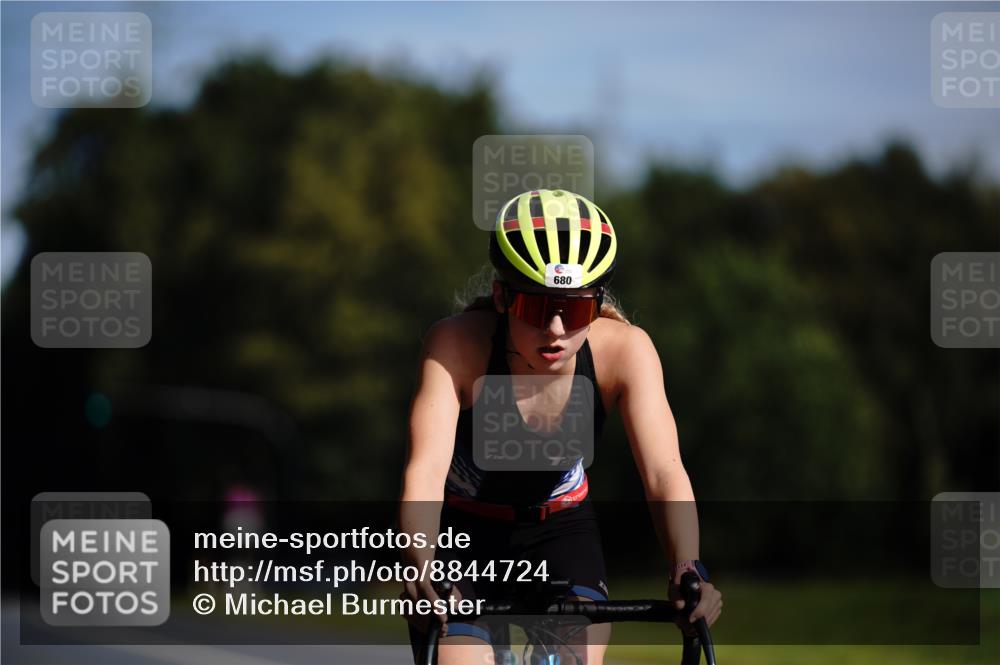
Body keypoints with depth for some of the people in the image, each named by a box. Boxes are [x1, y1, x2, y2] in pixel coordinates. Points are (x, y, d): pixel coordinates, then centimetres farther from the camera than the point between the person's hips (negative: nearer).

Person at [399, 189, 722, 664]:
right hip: (461, 536, -1)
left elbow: (664, 472, -32)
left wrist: (687, 569, -51)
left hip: (559, 533, 2)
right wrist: (421, 571, -57)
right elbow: (425, 471, -39)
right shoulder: (457, 344, -29)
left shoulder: (622, 350, -24)